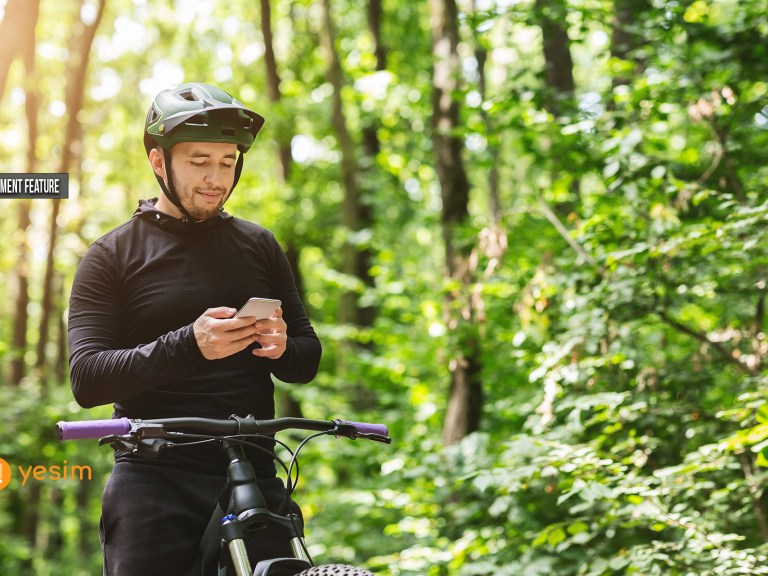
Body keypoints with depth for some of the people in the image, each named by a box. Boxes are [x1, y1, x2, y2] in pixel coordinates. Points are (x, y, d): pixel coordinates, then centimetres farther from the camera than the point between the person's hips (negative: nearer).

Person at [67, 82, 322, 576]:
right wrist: (188, 346, -23)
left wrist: (282, 349, -11)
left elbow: (309, 359, 14)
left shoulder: (260, 246, 14)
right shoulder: (113, 257, 3)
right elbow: (86, 378, -8)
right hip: (154, 482, -3)